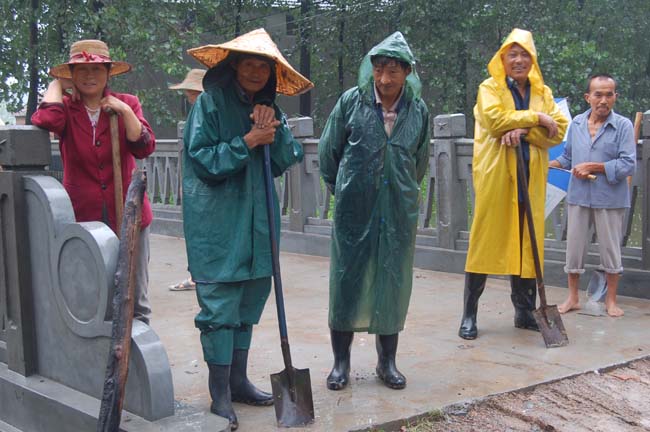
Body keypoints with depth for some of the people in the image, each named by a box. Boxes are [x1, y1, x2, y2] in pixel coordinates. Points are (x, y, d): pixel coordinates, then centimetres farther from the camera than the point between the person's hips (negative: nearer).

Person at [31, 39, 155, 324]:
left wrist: (125, 113, -17)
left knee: (135, 297, 6)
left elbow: (144, 148, -6)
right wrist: (57, 84, -7)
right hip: (82, 215, -1)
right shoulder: (66, 107, 2)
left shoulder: (127, 104, 5)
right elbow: (46, 121, -22)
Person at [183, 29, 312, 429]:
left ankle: (238, 380, 25)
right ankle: (220, 393, 4)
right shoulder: (210, 103, -7)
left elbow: (288, 159, 7)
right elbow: (202, 160, -12)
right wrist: (248, 142, -16)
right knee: (219, 303, -5)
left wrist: (274, 129, -9)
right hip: (217, 220, -7)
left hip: (257, 219, 7)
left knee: (250, 298, 12)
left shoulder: (268, 107, 12)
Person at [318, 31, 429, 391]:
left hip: (399, 212, 2)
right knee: (347, 281, 3)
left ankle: (387, 361, 23)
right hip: (353, 211, -2)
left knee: (393, 283, 8)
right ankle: (341, 361, 17)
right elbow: (328, 151, 5)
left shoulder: (418, 110, 0)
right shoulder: (351, 101, -6)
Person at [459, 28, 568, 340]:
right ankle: (469, 315, 4)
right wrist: (537, 118, -12)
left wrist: (525, 131, -15)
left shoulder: (543, 92, 13)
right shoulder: (490, 88, 1)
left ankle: (524, 312, 18)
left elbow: (558, 131, 1)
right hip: (495, 177, -4)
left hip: (531, 179, 4)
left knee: (527, 244, 7)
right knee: (485, 242, -3)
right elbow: (494, 119, -17)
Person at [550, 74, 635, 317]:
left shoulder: (623, 126, -7)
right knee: (574, 248, 9)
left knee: (610, 249, 9)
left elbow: (628, 165, -14)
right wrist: (548, 164, -1)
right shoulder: (576, 124, 6)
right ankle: (573, 298, 23)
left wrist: (594, 167, -16)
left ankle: (611, 301, 24)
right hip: (578, 196, 3)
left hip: (609, 199, -3)